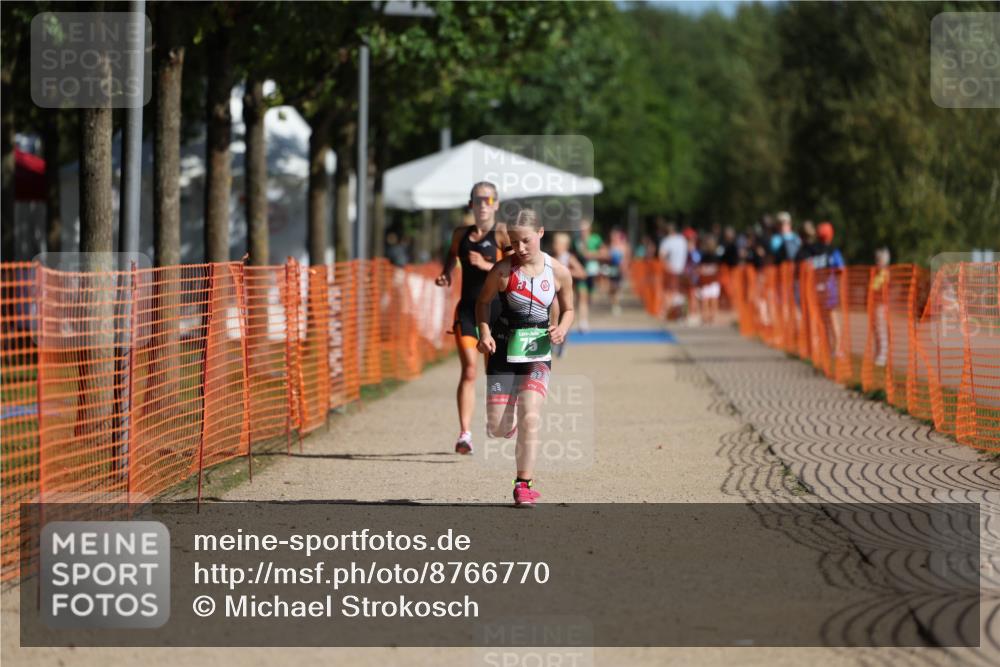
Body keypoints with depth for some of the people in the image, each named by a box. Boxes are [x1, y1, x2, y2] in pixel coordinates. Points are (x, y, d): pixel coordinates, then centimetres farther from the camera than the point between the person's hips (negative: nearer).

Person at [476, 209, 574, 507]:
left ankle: (524, 485, -5)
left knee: (530, 418, -16)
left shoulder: (559, 273, -5)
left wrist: (562, 328, -11)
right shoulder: (503, 270, -11)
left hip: (537, 351, 0)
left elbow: (568, 309, 10)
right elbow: (483, 302, 4)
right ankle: (511, 423, 40)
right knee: (497, 427, 0)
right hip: (503, 349, 0)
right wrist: (485, 332, -12)